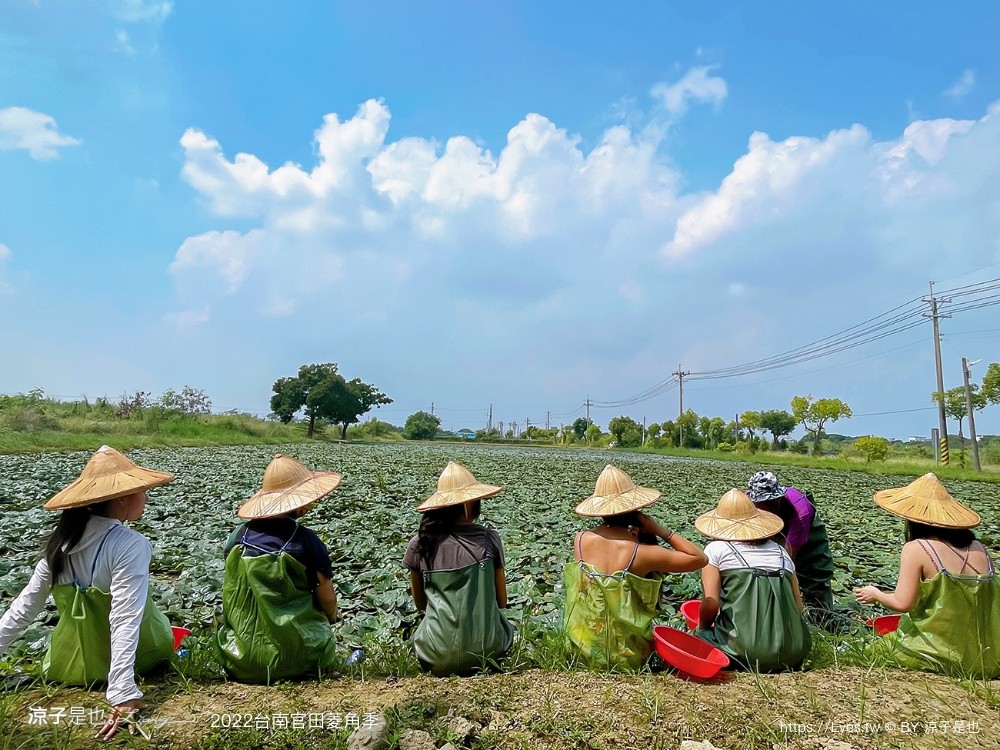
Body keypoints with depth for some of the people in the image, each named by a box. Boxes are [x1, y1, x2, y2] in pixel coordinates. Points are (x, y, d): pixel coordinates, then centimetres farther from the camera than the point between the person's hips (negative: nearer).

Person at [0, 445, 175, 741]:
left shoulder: (61, 541, -8)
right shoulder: (131, 545, -28)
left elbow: (24, 606, -1)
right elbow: (126, 621, -31)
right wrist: (123, 696, -31)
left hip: (68, 667, 5)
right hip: (131, 662, -5)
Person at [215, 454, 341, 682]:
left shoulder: (238, 535, -4)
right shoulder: (306, 541, -16)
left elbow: (232, 591, 10)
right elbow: (328, 600, -8)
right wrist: (331, 618, 15)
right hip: (292, 658, -4)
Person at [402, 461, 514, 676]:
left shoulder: (419, 545, -5)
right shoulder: (489, 539, -8)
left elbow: (420, 604, 9)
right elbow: (502, 602, 3)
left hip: (438, 659, 0)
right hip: (487, 652, 0)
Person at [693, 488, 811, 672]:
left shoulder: (716, 548, 2)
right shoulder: (780, 550, 14)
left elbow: (710, 603, -7)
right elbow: (798, 605, 13)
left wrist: (702, 630, 13)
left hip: (746, 654, -4)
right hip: (793, 654, 5)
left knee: (701, 636, 23)